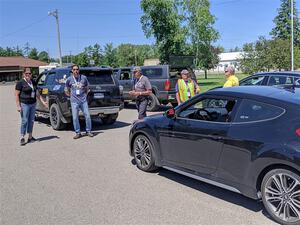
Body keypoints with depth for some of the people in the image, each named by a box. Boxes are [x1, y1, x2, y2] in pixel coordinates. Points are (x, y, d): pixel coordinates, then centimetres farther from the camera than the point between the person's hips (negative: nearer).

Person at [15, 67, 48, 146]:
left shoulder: (33, 82, 12)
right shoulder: (20, 83, -6)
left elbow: (37, 93, 19)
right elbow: (16, 94, -7)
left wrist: (43, 102, 12)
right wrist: (18, 106, -13)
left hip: (33, 104, 6)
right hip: (24, 104, -6)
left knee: (31, 121, 10)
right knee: (24, 121, -7)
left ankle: (30, 137, 19)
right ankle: (22, 138, 0)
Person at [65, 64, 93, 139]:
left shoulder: (84, 78, 4)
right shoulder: (69, 79, 3)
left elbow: (87, 88, 18)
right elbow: (67, 90, 16)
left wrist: (85, 95, 10)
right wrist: (71, 95, 8)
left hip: (83, 100, 1)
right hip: (74, 101, 0)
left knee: (87, 116, 1)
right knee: (75, 118, 0)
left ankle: (88, 131, 15)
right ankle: (78, 133, 11)